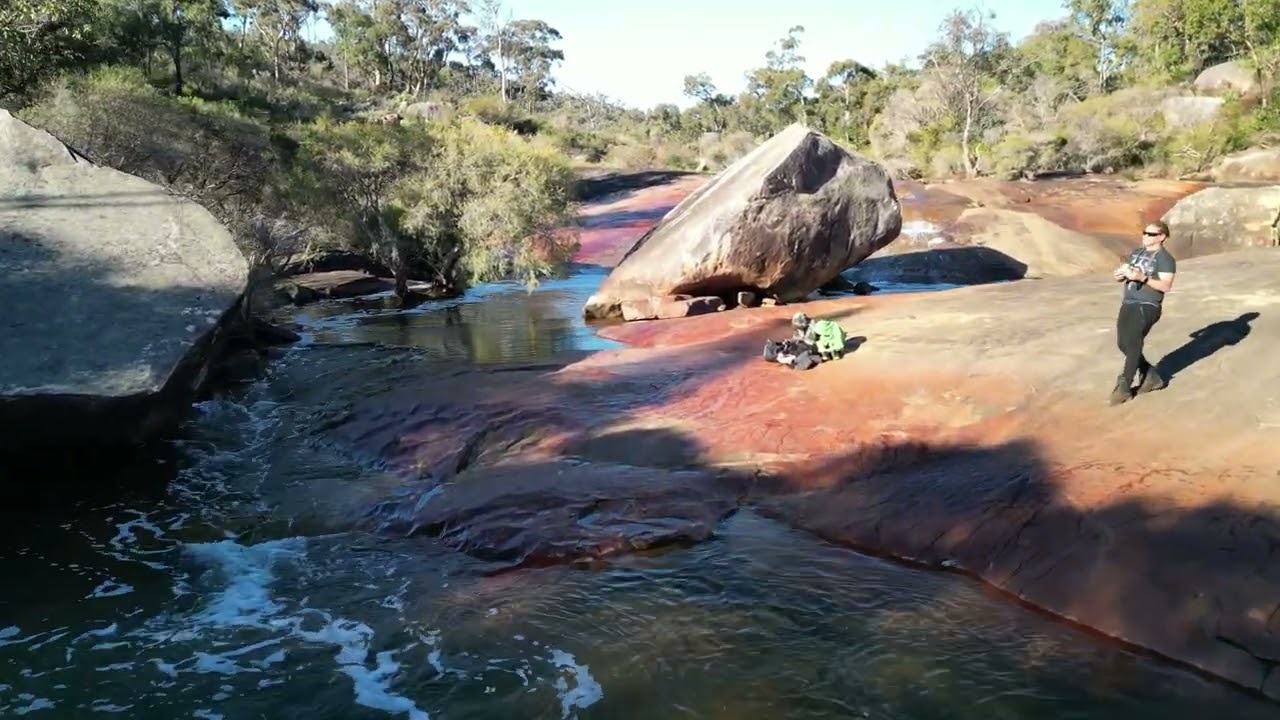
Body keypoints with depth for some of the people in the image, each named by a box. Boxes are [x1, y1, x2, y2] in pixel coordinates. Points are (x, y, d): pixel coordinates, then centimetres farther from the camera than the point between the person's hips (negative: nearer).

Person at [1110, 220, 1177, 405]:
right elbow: (1122, 274, 19)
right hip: (1127, 304, 8)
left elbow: (1166, 286, -16)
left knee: (1132, 345, -12)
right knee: (1123, 344, 8)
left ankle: (1124, 388, -5)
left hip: (1147, 307, -8)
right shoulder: (1137, 253, 18)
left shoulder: (1165, 258, -5)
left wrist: (1142, 278, -26)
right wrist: (1119, 274, -6)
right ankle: (1151, 376, 25)